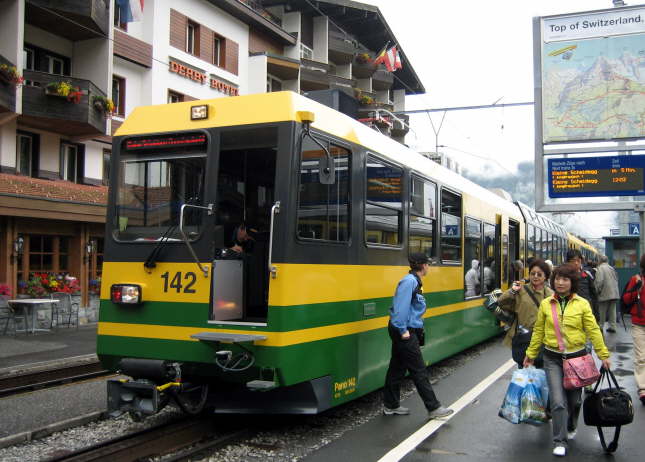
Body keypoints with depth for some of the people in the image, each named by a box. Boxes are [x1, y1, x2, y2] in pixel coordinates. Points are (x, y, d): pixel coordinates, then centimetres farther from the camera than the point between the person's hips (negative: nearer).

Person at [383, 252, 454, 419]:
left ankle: (391, 405, 23)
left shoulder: (414, 281, 13)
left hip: (405, 330, 10)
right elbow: (401, 306, -24)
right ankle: (433, 408, 4)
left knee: (397, 368, 15)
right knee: (419, 371, -3)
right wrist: (403, 330, -24)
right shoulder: (409, 281, -17)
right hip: (405, 332, -10)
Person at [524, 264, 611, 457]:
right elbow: (538, 331, 7)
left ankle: (570, 427, 43)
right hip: (553, 358, 0)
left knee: (574, 399, 15)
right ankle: (560, 441, 4)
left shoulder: (582, 304, -4)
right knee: (558, 401, -8)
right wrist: (530, 354, 10)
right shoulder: (545, 304, 0)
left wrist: (604, 355, -3)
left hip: (577, 357, 0)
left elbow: (593, 330, -2)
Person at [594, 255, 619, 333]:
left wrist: (597, 291, -8)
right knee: (612, 310, 12)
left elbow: (599, 281, -20)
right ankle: (612, 327, 15)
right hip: (614, 293, 6)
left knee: (602, 312, 5)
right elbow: (616, 279, 15)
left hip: (604, 294, -6)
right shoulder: (612, 268, 10)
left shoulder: (600, 268, -11)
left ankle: (600, 327, 11)